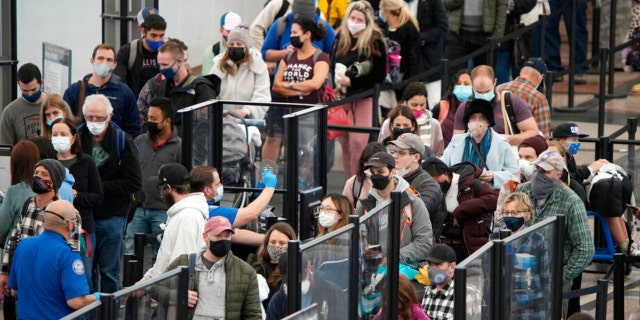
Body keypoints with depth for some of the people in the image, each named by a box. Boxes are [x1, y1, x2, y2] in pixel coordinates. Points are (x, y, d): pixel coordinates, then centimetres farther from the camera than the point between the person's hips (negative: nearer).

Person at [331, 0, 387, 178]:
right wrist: (337, 80, -6)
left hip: (363, 99, -5)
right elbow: (332, 65, 15)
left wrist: (351, 81, -17)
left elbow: (379, 76, -11)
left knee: (358, 144, -12)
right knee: (345, 144, 7)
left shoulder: (374, 41, -8)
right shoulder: (340, 38, 7)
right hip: (341, 99, 5)